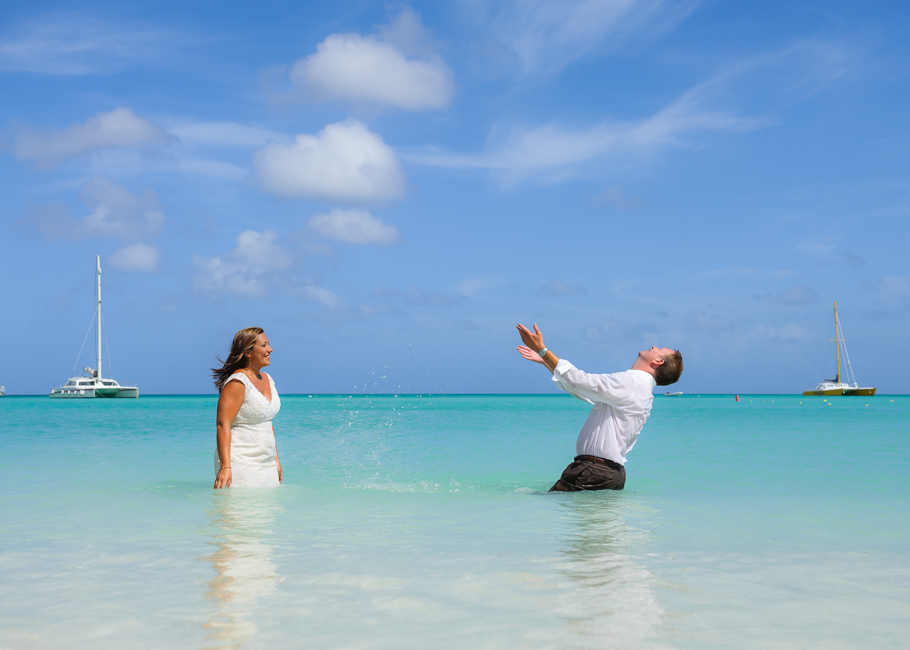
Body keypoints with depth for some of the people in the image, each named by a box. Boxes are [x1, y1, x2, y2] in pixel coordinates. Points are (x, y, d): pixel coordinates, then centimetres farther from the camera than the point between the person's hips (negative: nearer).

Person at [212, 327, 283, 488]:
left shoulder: (267, 380, 13)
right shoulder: (237, 383, -14)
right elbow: (222, 425, -20)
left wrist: (275, 458, 22)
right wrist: (225, 467, -28)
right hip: (240, 463, -8)